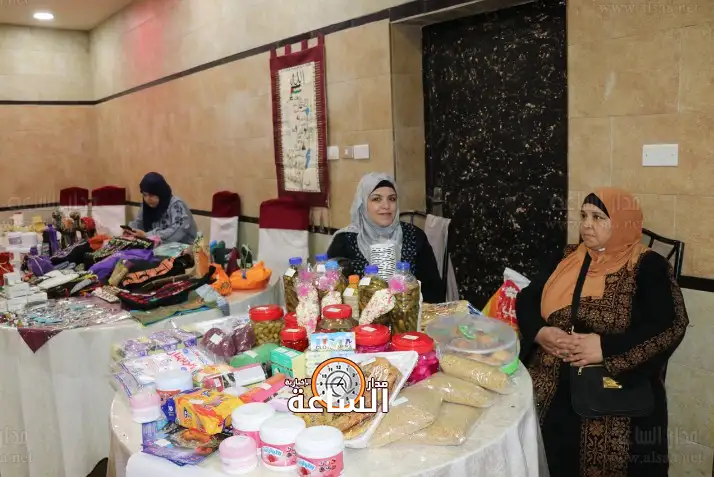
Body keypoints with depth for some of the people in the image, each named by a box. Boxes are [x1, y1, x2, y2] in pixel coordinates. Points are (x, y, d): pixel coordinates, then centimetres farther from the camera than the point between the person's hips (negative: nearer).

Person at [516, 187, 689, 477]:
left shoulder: (648, 267, -5)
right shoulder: (568, 259, 9)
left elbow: (669, 326, -16)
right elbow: (527, 299, 6)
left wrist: (606, 348, -24)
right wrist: (540, 333, -15)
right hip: (553, 391, 4)